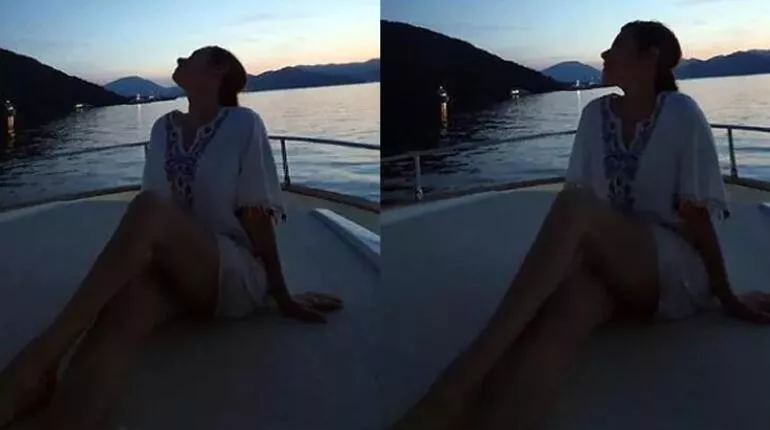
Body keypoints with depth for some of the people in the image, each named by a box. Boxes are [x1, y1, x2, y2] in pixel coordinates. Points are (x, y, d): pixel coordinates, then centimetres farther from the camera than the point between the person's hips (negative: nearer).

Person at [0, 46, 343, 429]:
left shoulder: (242, 124, -3)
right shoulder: (163, 129, 13)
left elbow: (257, 216, -5)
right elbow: (149, 220, 10)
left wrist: (282, 297, -4)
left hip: (238, 276, -4)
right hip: (176, 274, 4)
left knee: (149, 209, -32)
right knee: (127, 304, -34)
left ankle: (44, 353, -34)